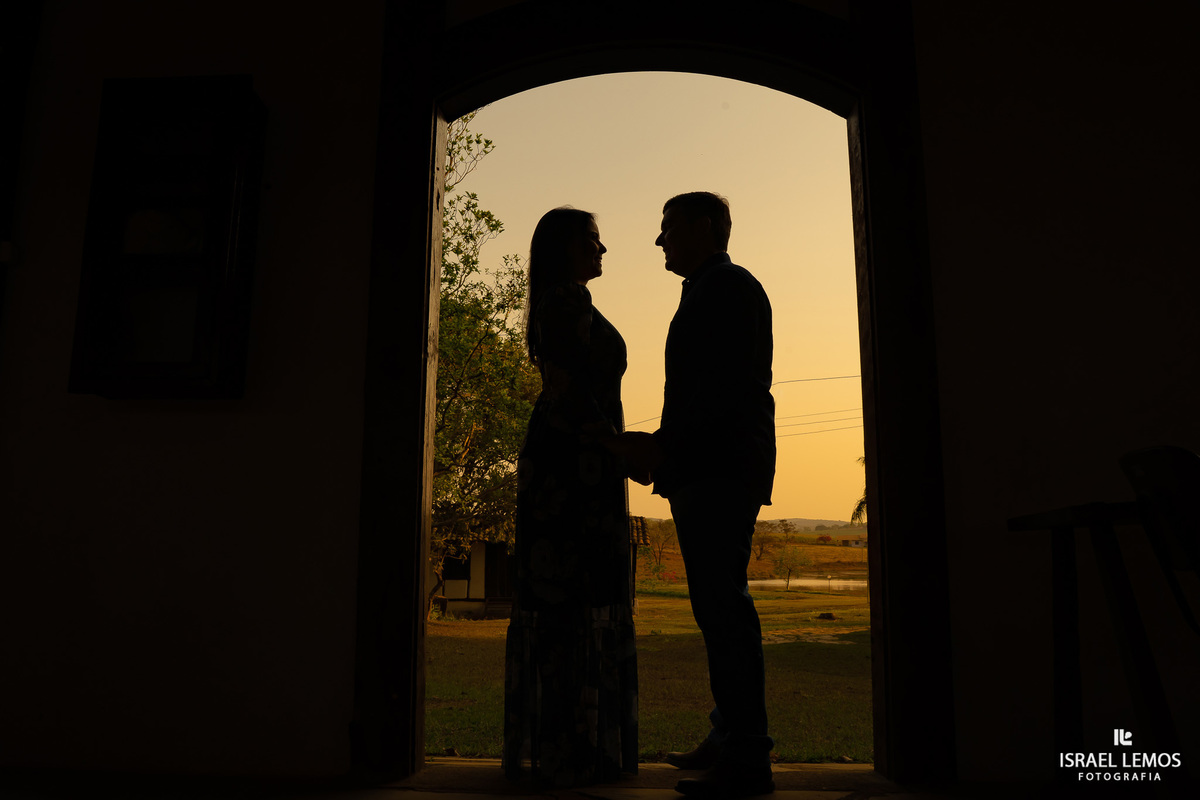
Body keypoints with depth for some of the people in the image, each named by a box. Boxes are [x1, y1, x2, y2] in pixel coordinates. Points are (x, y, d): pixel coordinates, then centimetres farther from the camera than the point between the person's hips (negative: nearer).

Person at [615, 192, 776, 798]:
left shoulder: (726, 287, -5)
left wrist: (662, 445, -20)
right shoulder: (711, 292, 25)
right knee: (722, 605, 12)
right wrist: (660, 451, 17)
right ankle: (732, 741, 21)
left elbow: (727, 385, -18)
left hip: (720, 472, -11)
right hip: (709, 472, 11)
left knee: (721, 605, -11)